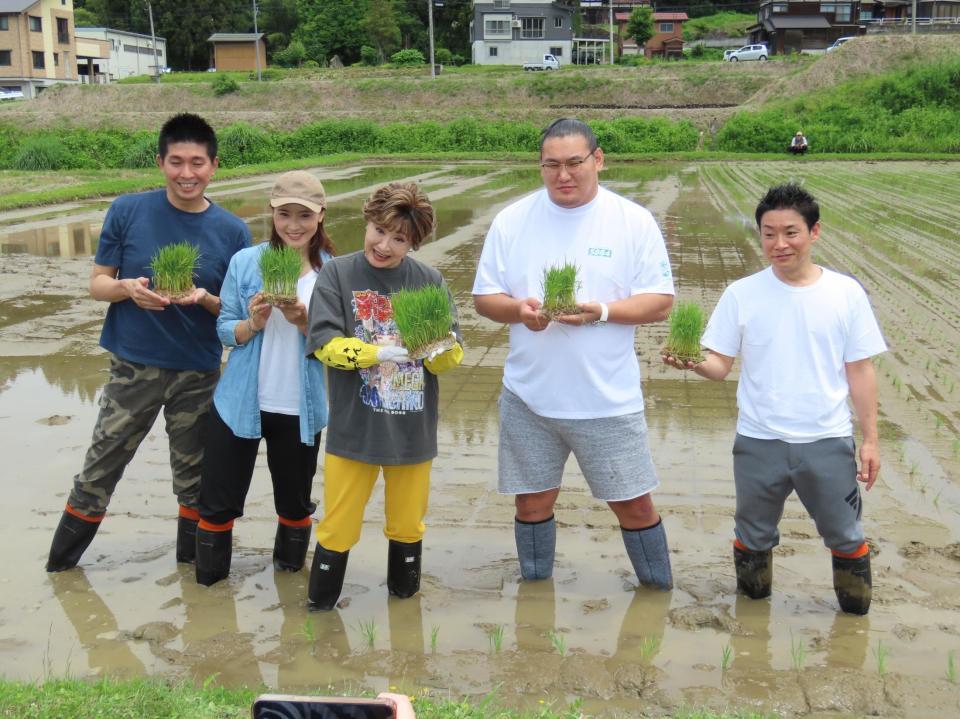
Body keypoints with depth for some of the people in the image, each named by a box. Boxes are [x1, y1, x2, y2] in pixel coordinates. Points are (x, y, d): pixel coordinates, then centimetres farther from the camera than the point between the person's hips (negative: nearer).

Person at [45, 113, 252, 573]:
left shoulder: (232, 231, -4)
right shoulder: (127, 211, -6)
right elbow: (97, 284, -1)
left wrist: (205, 299, -20)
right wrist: (128, 288, -23)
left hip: (198, 375, 1)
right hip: (133, 368, -1)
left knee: (194, 478, 14)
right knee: (98, 473, 8)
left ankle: (192, 564, 34)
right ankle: (59, 565, 26)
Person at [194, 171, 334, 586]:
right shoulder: (245, 262, -4)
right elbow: (224, 330, -2)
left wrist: (304, 322, -23)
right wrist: (253, 323, -22)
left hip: (299, 410, 0)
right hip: (240, 404, 0)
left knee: (294, 501, 18)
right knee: (219, 500, 8)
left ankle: (290, 573, 41)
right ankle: (208, 581, 28)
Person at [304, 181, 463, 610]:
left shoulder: (429, 282, 0)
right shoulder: (337, 274, -5)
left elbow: (453, 355, -4)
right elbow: (325, 344, -13)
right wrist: (379, 352, -24)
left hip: (413, 430, 2)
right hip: (353, 429, -2)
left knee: (407, 527, 18)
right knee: (337, 528, 8)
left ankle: (404, 604, 39)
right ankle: (320, 608, 27)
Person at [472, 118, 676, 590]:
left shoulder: (634, 221, -3)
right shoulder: (511, 220, 2)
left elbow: (660, 302, -4)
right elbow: (483, 297, 4)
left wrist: (600, 312, -21)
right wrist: (518, 309, -18)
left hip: (609, 397, -2)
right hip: (529, 396, 2)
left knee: (634, 502, 5)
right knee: (532, 500, 12)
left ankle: (659, 590, 26)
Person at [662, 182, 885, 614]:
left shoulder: (845, 293, -3)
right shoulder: (742, 294, -3)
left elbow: (860, 371, 2)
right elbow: (720, 364, -4)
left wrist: (870, 439, 2)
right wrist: (693, 363, -27)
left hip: (828, 441, 0)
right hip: (759, 441, 1)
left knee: (845, 535, 12)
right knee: (753, 534, 17)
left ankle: (856, 608, 33)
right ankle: (752, 607, 38)